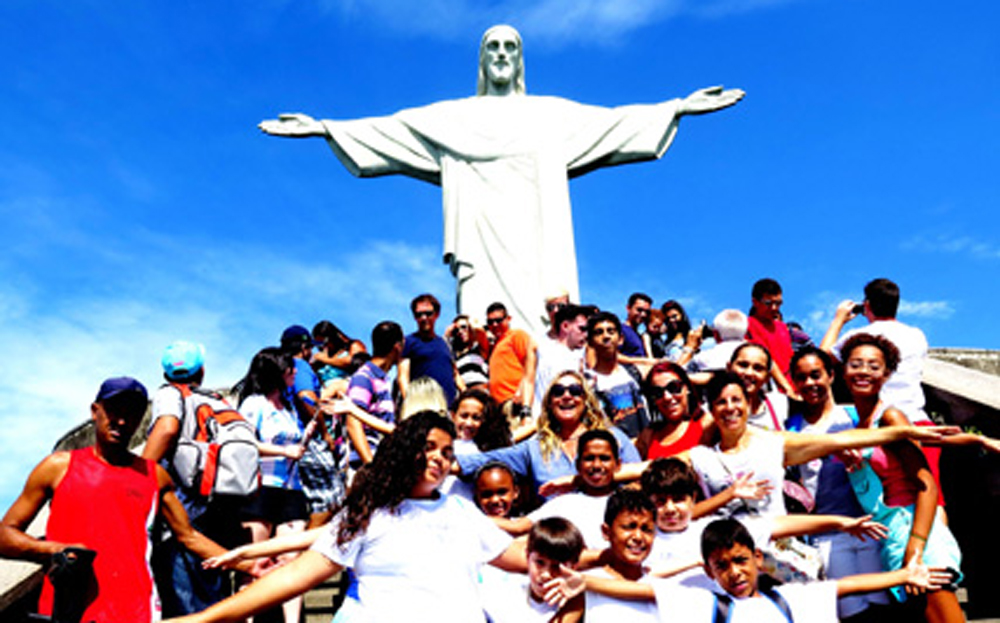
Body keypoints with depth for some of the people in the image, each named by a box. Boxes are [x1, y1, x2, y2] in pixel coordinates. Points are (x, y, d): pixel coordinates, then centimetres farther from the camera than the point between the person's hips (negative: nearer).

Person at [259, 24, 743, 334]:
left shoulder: (552, 113, 21)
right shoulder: (453, 116, 19)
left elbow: (613, 122, 14)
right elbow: (388, 129, 13)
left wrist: (677, 108, 5)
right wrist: (323, 128, 4)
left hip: (537, 241, 1)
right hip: (482, 242, 0)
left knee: (546, 332, -12)